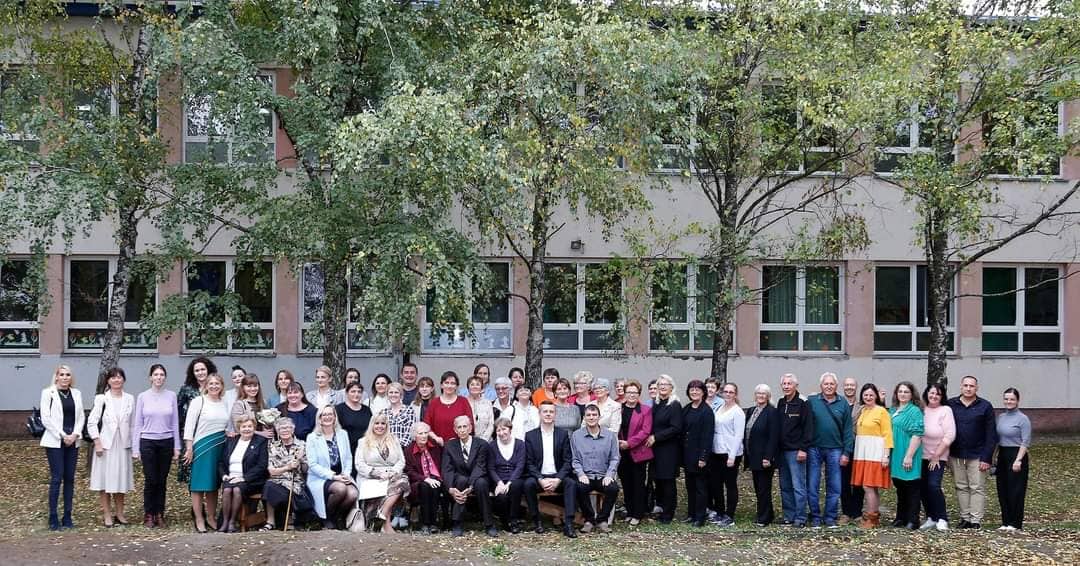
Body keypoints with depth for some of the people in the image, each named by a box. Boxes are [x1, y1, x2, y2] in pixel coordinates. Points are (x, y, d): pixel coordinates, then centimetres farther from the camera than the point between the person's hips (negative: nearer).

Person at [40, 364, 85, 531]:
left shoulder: (76, 393, 11)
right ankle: (53, 519, -2)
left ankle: (67, 517, 10)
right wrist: (62, 436, -11)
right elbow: (46, 418, -7)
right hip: (55, 442, -4)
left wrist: (75, 434, -6)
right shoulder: (48, 393, -1)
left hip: (72, 441, 4)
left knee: (70, 478, 5)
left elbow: (81, 416, 9)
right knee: (56, 478, -7)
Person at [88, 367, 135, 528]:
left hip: (123, 445, 3)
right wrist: (97, 443, -11)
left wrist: (133, 444, 4)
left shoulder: (129, 399, 7)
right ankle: (107, 515, 7)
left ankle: (119, 513, 18)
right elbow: (91, 422, -5)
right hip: (105, 444, -3)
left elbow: (132, 423, 8)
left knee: (121, 479, 8)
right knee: (105, 480, 0)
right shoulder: (102, 399, -3)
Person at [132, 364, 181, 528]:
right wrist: (135, 448, 0)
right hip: (148, 442, -1)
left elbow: (175, 423, 7)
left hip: (166, 442, 1)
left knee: (162, 480, 4)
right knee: (150, 480, -2)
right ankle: (148, 515, 9)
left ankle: (160, 515, 13)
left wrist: (176, 447, 4)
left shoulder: (171, 396, 3)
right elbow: (137, 424, 3)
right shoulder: (142, 397, 1)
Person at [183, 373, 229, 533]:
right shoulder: (199, 401, -4)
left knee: (214, 484, 10)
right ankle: (199, 519, 3)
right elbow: (189, 425, -6)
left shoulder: (224, 403, 11)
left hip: (220, 447, 5)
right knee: (199, 484, -2)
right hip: (202, 447, -5)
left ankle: (211, 517, 18)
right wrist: (189, 448, -10)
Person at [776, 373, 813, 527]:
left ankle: (800, 518, -3)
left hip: (796, 451, -7)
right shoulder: (780, 404, 13)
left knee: (798, 486, -6)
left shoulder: (802, 404, -6)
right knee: (785, 486, 8)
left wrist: (803, 449, -15)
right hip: (782, 451, 7)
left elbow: (808, 429, -10)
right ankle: (789, 516, 14)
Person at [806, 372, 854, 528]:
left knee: (834, 487, 5)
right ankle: (815, 517, 13)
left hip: (835, 450, 1)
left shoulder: (843, 404, 5)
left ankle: (830, 517, 15)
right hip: (814, 449, -1)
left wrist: (846, 452, -1)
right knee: (812, 486, 2)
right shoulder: (812, 401, 0)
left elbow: (848, 429, 4)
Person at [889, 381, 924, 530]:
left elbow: (917, 435, -16)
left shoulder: (915, 411, -9)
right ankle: (901, 518, 24)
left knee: (911, 488, -2)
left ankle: (912, 520, 1)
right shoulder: (893, 411, 14)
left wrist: (909, 456, -21)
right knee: (899, 488, 15)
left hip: (908, 457, -8)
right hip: (895, 456, 8)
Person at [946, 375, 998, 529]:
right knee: (961, 488, 7)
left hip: (977, 456, -3)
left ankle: (976, 520, 1)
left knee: (977, 488, -2)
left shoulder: (985, 406, -1)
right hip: (956, 455, 3)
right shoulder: (951, 405, 5)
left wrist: (986, 458, -9)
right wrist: (945, 455, 1)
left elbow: (991, 434, -3)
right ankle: (965, 518, 13)